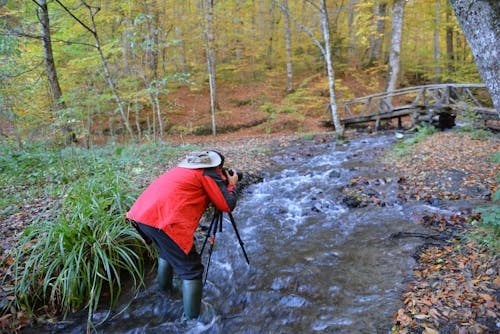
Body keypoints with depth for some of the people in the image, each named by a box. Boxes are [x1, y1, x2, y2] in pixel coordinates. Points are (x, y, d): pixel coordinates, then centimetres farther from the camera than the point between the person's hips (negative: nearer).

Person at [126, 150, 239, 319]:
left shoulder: (185, 166, 29)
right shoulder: (210, 172, 7)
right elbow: (227, 205, 4)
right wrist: (232, 184, 22)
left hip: (141, 213, 9)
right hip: (164, 219, -9)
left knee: (167, 250, 34)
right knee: (191, 270, 4)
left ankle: (165, 286, 51)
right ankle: (194, 317, 8)